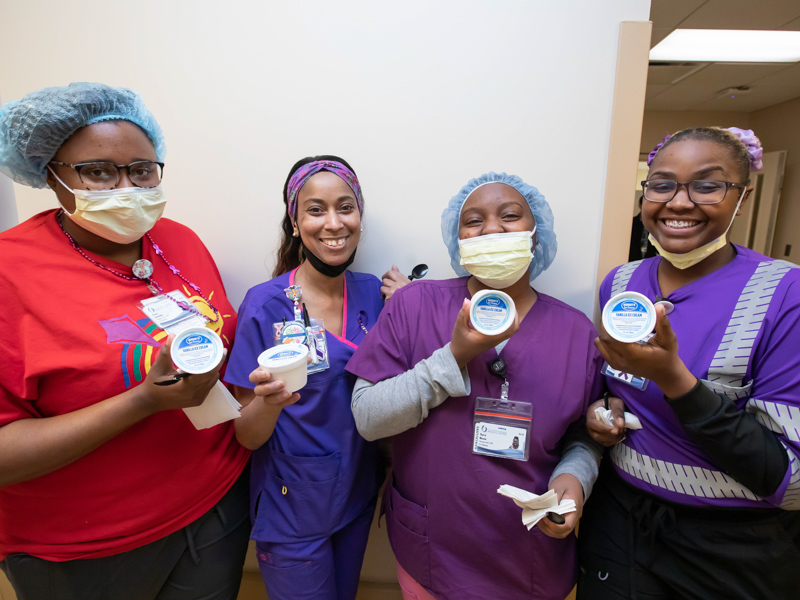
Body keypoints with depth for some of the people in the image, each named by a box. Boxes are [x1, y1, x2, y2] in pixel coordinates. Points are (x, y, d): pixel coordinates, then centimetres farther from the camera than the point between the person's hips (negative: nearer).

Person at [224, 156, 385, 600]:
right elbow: (247, 436, -13)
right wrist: (270, 400, -35)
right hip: (292, 509, -4)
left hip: (358, 495, 4)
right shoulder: (265, 304, -18)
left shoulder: (373, 294, -7)